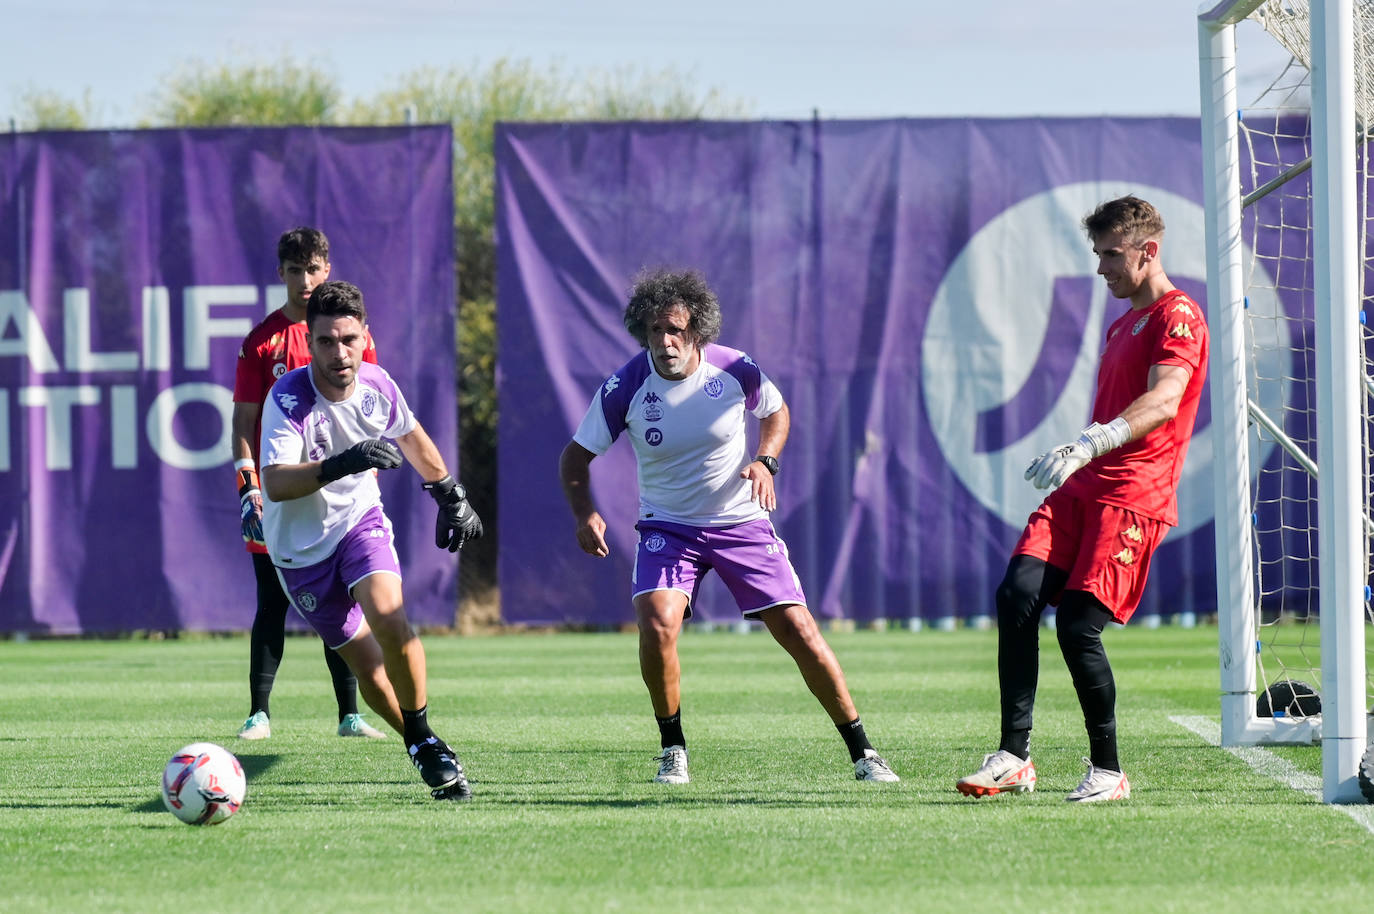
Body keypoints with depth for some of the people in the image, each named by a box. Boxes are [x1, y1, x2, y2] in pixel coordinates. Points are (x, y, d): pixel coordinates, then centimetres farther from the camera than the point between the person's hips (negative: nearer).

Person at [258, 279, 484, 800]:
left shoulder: (376, 385, -10)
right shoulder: (289, 399, -24)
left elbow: (412, 436, 14)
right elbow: (275, 484, -37)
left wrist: (450, 496, 22)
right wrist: (339, 465, -51)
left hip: (361, 520, 2)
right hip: (301, 545, -2)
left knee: (388, 616, -26)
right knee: (367, 665, -3)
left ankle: (425, 738, -12)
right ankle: (421, 749, 19)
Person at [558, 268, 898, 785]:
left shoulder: (735, 370, -15)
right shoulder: (624, 388, -16)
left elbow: (776, 412, 7)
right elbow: (576, 456, -5)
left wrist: (765, 461, -12)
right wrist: (585, 515, -23)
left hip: (741, 522, 0)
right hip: (668, 527, 0)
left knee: (800, 633, -5)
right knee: (657, 626, -25)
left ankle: (862, 753, 9)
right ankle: (672, 750, -2)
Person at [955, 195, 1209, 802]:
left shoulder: (1177, 316, -5)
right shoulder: (1123, 325, 26)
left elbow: (1164, 399, -22)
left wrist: (1089, 445, -34)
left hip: (1132, 497, -8)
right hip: (1081, 489, 8)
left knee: (1077, 625, -15)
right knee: (1017, 594, -13)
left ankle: (1108, 770, 1)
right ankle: (1014, 757, -15)